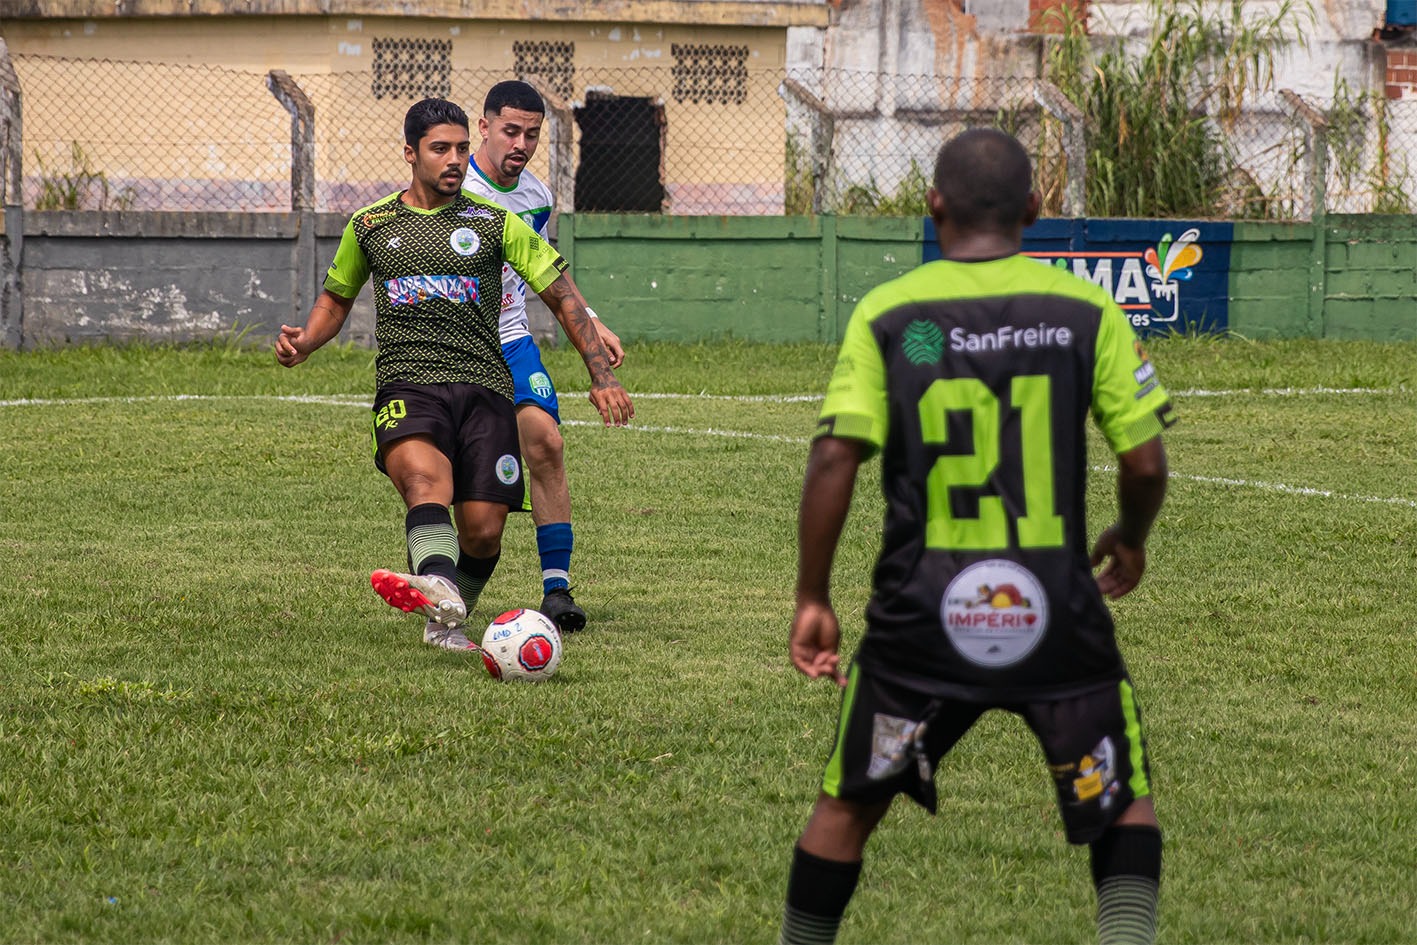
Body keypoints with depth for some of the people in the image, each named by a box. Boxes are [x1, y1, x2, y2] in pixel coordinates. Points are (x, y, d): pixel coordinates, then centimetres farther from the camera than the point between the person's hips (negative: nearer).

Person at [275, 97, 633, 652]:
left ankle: (444, 624, 21)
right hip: (406, 386, -1)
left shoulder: (493, 222, 10)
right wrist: (304, 342, 8)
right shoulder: (370, 226, 15)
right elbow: (337, 298, 30)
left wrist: (601, 378, 7)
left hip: (483, 387, 1)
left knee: (482, 531, -7)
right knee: (425, 475, -34)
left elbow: (561, 296, 14)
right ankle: (439, 588, -60)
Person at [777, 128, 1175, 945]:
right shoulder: (1087, 311, -1)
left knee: (849, 806, 19)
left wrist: (812, 598, -1)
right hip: (1056, 616, -1)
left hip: (921, 614, 1)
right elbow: (1144, 461, -2)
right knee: (1125, 806, 15)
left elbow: (835, 456, -9)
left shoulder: (886, 315, -1)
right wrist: (1131, 539, 19)